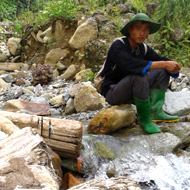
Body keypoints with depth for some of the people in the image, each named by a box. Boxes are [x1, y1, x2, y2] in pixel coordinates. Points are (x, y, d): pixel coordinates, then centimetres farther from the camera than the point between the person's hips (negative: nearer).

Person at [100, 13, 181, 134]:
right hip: (112, 91, -7)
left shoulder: (143, 48, 1)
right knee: (138, 77, -35)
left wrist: (174, 67, -29)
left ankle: (156, 111, -15)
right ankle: (144, 119, -21)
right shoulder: (118, 46, -20)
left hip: (131, 90, 8)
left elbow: (162, 59, -3)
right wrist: (164, 64, -37)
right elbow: (132, 65, -37)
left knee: (162, 71, -1)